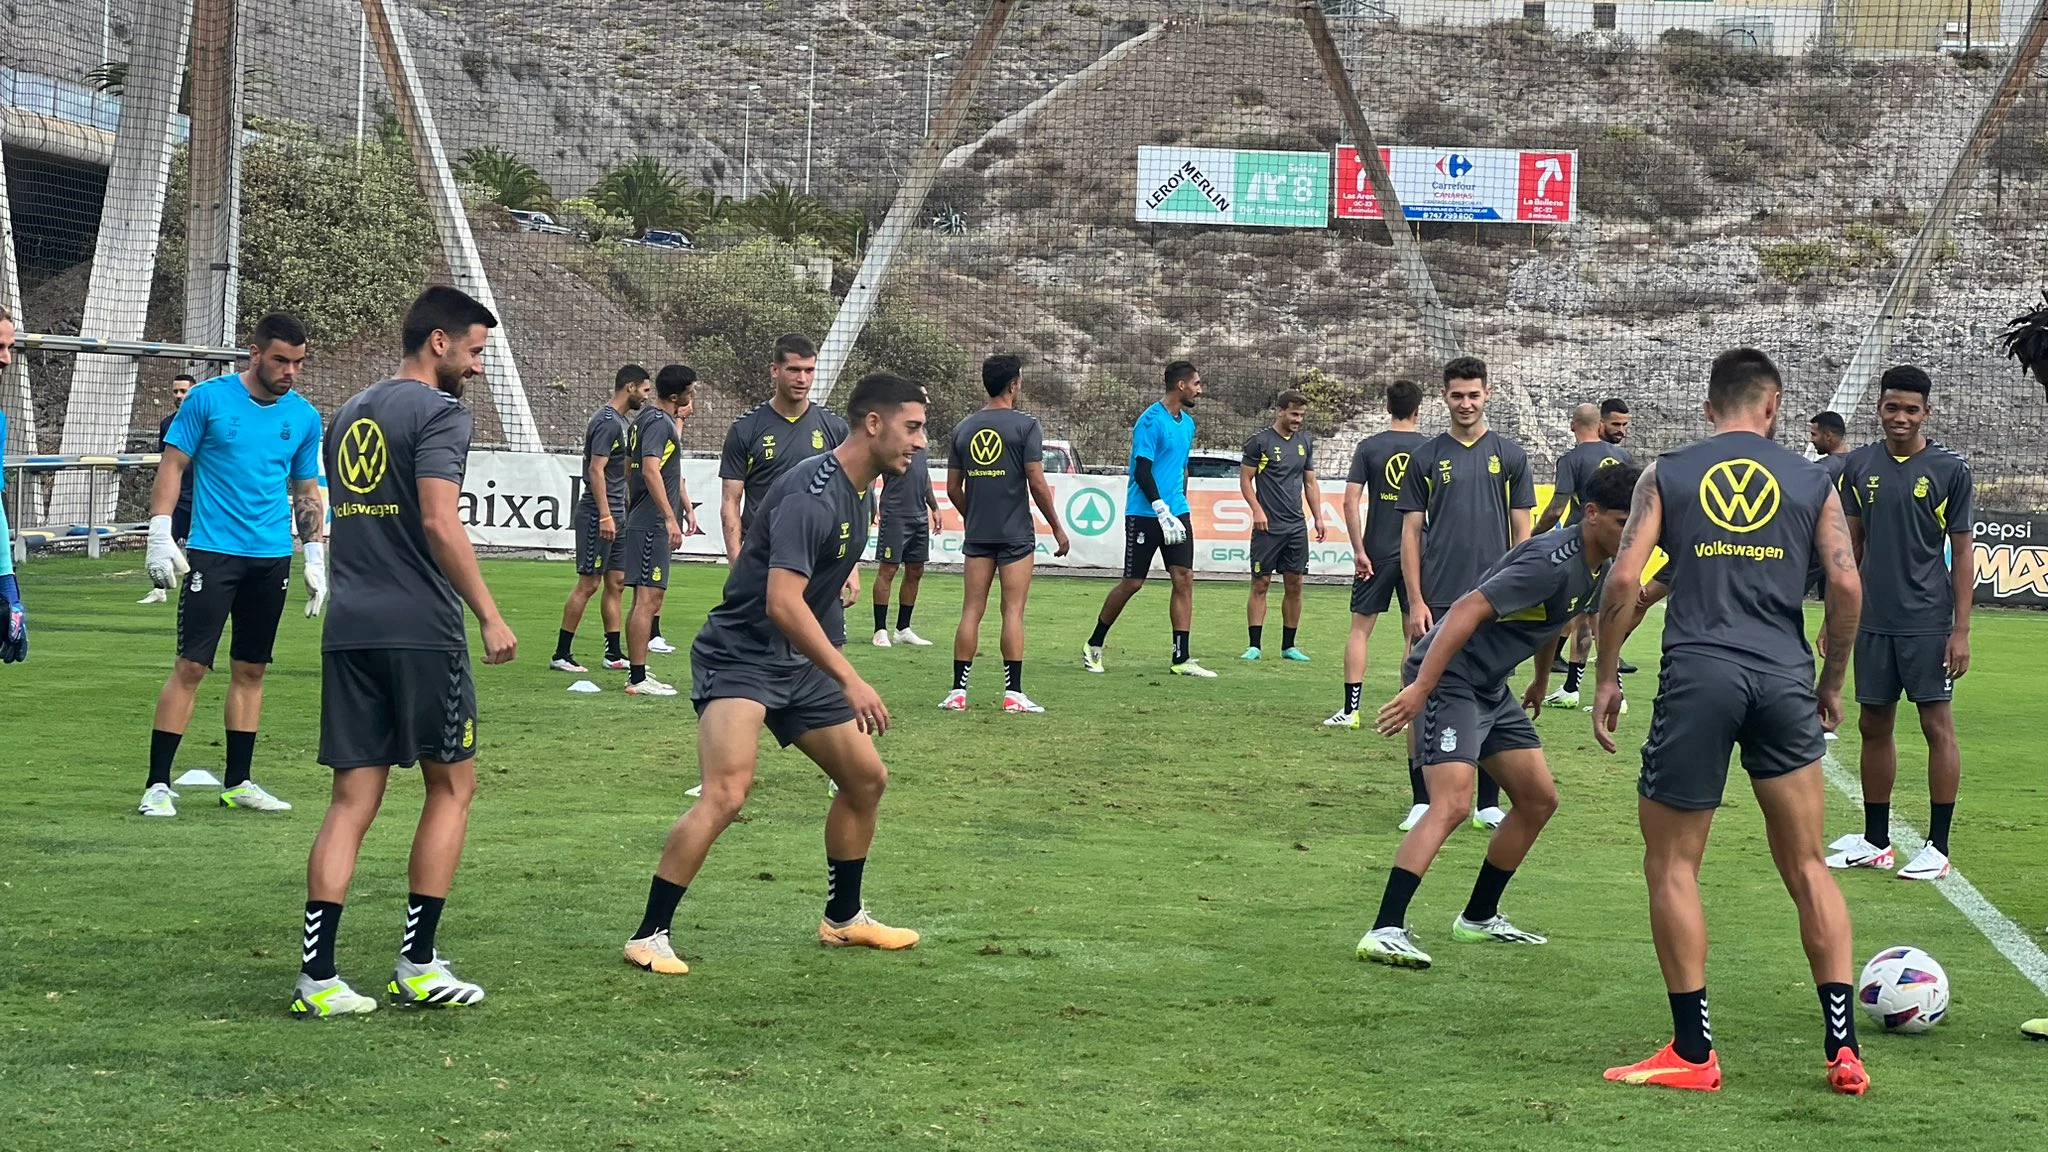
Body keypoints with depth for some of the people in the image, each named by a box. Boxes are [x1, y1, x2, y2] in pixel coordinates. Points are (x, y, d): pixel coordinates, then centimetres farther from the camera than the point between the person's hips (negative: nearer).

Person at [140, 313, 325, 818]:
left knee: (250, 670, 9)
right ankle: (158, 784, -5)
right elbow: (173, 465, -2)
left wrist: (316, 558, 10)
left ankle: (238, 782, 17)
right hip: (213, 551, -4)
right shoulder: (208, 399, -4)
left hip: (272, 558, 4)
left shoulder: (304, 416, 8)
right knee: (191, 665, -8)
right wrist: (160, 534, -10)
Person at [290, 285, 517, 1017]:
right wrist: (490, 617, -16)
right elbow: (440, 523, -18)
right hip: (421, 628, -7)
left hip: (349, 628, 7)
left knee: (353, 799, 5)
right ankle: (416, 967, 8)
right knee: (452, 787, 8)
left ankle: (318, 977, -2)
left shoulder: (351, 414, 18)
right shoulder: (440, 413, -7)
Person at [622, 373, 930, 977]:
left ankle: (843, 918, 30)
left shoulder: (857, 493, 8)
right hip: (738, 656, -10)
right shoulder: (811, 493, -23)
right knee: (726, 792, -25)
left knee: (866, 778, 13)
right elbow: (782, 602, -31)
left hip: (796, 663, 10)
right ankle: (649, 936, -18)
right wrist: (850, 681, -32)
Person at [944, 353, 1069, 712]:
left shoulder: (963, 429, 8)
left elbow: (953, 488, 11)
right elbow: (1037, 483, -10)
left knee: (971, 610, 6)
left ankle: (958, 691, 3)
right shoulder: (1025, 426, -7)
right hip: (1016, 534, -4)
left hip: (977, 534, 4)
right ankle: (1013, 693, -3)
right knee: (1013, 611, -2)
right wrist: (1057, 528, 1)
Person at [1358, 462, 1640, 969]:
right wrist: (1420, 687, -33)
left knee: (1539, 799, 12)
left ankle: (1478, 918, 25)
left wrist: (1541, 681, 36)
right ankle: (1384, 931, -24)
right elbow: (1469, 609, -30)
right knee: (1452, 803, -22)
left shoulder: (1600, 566, 6)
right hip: (1448, 676, -10)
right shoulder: (1554, 561, -24)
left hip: (1492, 687, 10)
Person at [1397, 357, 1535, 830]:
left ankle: (1488, 804, 12)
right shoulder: (1427, 457, 5)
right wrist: (1416, 602, -4)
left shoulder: (1509, 455, 6)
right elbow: (1412, 531, 4)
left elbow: (1521, 529, 7)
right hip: (1439, 601, 0)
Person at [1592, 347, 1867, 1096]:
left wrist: (1606, 676, 6)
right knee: (1807, 868, 12)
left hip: (1698, 676, -2)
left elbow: (1625, 579, -2)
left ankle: (1692, 1053, 7)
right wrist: (1833, 679, 14)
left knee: (1671, 865, 8)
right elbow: (1846, 585, 2)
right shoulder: (1812, 482, 10)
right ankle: (1843, 1048, 8)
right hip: (1784, 681, 2)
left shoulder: (1667, 476, 7)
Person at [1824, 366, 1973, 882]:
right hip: (1873, 620, 4)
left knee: (1937, 725, -2)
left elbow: (1963, 553, -2)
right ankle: (1875, 842, 19)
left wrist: (1961, 629, -8)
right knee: (1873, 724, 9)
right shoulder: (1860, 466, 6)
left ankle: (1938, 846, 5)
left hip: (1927, 622, -4)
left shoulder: (1950, 470, -4)